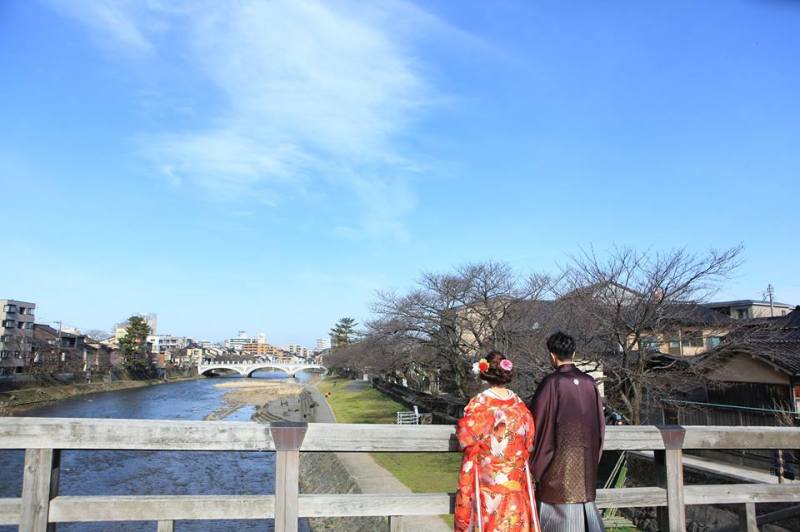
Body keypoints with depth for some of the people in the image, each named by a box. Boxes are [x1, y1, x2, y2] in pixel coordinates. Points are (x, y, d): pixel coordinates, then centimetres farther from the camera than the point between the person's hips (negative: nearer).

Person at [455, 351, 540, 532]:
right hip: (515, 479, 3)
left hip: (486, 477, -3)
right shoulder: (519, 403, 1)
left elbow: (467, 442, -11)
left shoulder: (478, 403, -12)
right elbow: (529, 442, 8)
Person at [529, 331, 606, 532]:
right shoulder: (589, 382, 1)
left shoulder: (551, 383, -14)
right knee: (584, 500, 15)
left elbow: (537, 421, -10)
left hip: (558, 460, -5)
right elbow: (600, 422, 9)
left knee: (559, 514, 5)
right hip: (587, 460, 5)